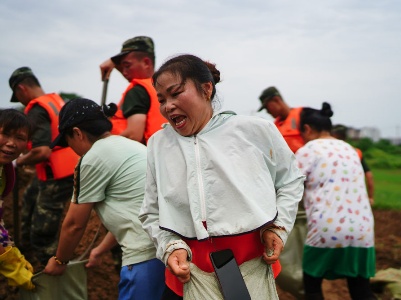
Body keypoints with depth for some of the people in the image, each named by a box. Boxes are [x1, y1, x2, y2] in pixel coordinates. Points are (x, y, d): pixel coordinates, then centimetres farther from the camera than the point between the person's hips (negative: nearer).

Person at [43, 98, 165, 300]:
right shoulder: (130, 146, 19)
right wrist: (100, 251, 37)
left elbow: (74, 224, 3)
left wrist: (59, 261, 20)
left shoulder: (93, 158, -5)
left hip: (146, 254, -8)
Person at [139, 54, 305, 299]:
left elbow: (290, 180, 11)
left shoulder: (256, 131, -4)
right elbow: (152, 213, 8)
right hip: (190, 272, 2)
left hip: (252, 264, -1)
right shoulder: (158, 144, 3)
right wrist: (171, 247, -8)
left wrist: (278, 227, -1)